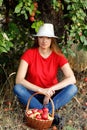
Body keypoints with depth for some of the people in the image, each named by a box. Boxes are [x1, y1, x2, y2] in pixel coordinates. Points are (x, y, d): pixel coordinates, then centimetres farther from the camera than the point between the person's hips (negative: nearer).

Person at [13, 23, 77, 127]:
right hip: (33, 93, -1)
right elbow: (19, 80, -22)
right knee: (17, 88, -32)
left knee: (72, 88, -25)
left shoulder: (58, 56, -10)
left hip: (51, 95, 1)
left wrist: (50, 90, -30)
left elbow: (72, 79, -21)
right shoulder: (29, 53, -13)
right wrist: (41, 90, -31)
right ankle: (50, 113, -29)